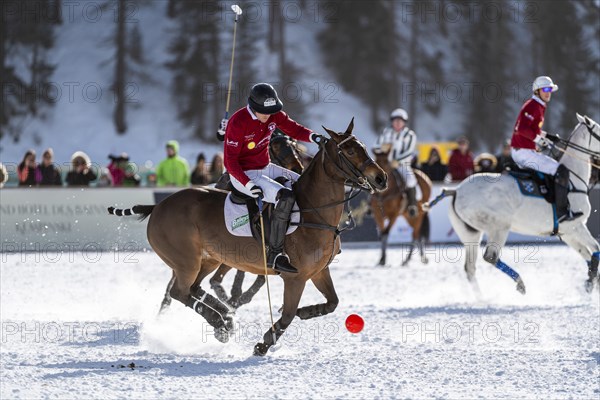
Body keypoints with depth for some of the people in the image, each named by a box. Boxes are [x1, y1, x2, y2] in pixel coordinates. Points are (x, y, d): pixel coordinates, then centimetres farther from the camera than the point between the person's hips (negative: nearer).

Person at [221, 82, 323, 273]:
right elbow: (230, 161, -20)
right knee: (286, 197, -30)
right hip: (244, 175, -9)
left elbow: (294, 129, 7)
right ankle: (275, 254, -29)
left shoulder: (274, 115, -3)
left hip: (266, 168, 9)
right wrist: (249, 185, -29)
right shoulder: (238, 122, -23)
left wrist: (312, 136, -16)